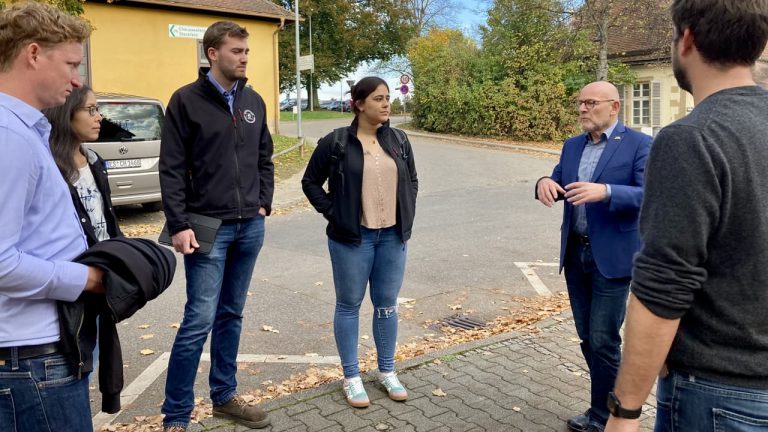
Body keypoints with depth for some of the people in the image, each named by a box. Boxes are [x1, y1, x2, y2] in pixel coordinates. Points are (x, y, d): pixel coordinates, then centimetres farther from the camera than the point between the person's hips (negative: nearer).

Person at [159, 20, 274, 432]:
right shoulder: (186, 100, -5)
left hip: (250, 227, 5)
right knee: (199, 320, -5)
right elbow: (171, 168, -8)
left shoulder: (254, 101, 11)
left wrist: (264, 204, 8)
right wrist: (178, 224, -14)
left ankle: (225, 397, 27)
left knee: (231, 315, 13)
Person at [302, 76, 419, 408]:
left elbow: (412, 180, 17)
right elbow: (311, 181, 1)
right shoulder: (336, 142, -7)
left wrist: (407, 217, 7)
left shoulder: (398, 140, 6)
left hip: (392, 237, 4)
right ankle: (351, 377, 20)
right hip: (352, 238, -4)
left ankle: (387, 371, 28)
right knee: (349, 305, 6)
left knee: (387, 305, 12)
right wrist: (332, 213, -7)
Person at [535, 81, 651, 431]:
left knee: (603, 340, -1)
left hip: (612, 255, -6)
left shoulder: (638, 144, -7)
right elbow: (556, 184, 9)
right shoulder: (572, 146, 12)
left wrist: (605, 191, -33)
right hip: (575, 253, 6)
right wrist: (544, 183, -14)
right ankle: (614, 398, 33)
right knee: (587, 337, 14)